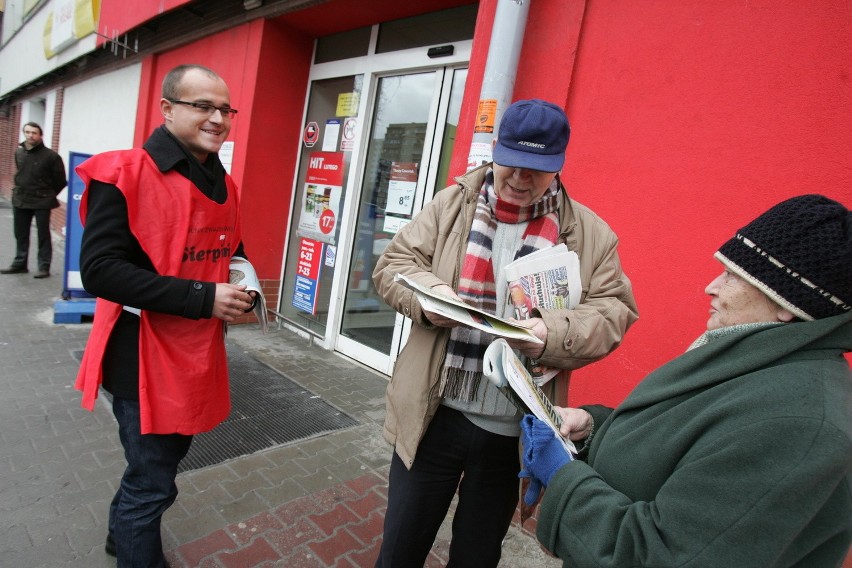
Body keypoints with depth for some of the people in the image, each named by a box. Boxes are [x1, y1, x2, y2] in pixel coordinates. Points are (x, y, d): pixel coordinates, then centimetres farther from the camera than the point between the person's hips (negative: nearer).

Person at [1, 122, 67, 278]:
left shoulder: (51, 156, -12)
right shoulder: (18, 152, 6)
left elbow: (60, 180, -6)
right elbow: (21, 173, 22)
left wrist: (49, 195, 2)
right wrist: (20, 190, 17)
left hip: (41, 202, -6)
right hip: (20, 200, 6)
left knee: (43, 235, -1)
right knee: (21, 235, 12)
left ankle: (44, 267, 3)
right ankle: (20, 264, 23)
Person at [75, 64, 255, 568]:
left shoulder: (224, 186, 7)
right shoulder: (125, 173, -15)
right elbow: (99, 269, -22)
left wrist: (240, 285, -3)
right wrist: (203, 298, -25)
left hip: (199, 352, 8)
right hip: (144, 354, -7)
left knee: (165, 461, 25)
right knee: (153, 483, 7)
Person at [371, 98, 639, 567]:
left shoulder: (590, 233, 0)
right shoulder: (451, 205, 1)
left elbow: (614, 309, -2)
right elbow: (392, 264, 1)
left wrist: (554, 333, -22)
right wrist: (430, 292, -20)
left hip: (515, 432, 1)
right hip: (434, 416, 1)